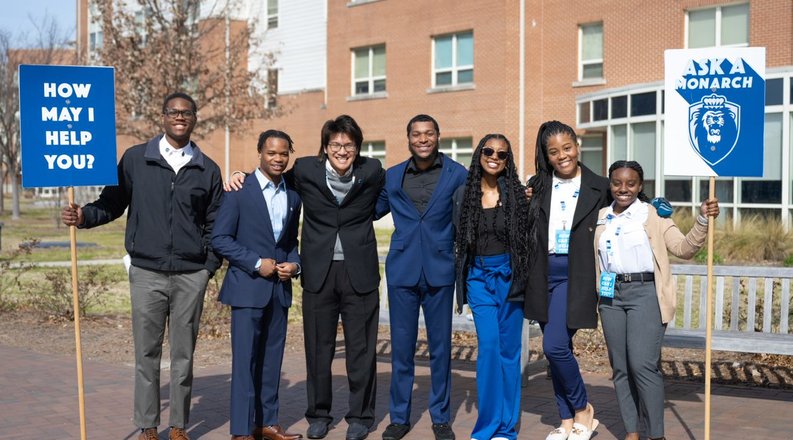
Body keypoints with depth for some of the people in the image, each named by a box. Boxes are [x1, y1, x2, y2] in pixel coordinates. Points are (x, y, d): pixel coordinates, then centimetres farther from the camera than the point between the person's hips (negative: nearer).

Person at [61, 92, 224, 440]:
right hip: (147, 273, -1)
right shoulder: (135, 159, 4)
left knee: (183, 355, 7)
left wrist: (210, 266, 1)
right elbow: (113, 203, 5)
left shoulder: (208, 170, 7)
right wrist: (84, 216, -12)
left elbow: (214, 224, 9)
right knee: (147, 353, 4)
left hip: (191, 276, 1)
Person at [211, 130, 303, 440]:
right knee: (245, 359, -3)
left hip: (280, 288, 5)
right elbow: (219, 238, -9)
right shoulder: (239, 190, -6)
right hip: (248, 287, -5)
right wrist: (257, 263, -14)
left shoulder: (293, 196, 11)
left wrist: (294, 264, -1)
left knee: (272, 358, 10)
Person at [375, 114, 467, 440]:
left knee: (440, 347, 7)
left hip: (439, 270, -1)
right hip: (402, 271, 2)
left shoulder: (457, 175, 1)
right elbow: (371, 210, 18)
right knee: (401, 347, 7)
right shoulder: (392, 177, 8)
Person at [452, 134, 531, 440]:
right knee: (489, 343, -10)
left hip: (509, 275, -1)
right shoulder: (463, 194, 5)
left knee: (508, 348, 4)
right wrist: (461, 287, 9)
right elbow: (459, 241, 10)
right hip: (478, 277, 1)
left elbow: (528, 236, 3)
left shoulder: (517, 194, 1)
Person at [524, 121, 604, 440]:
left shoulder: (598, 187, -1)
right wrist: (525, 205, -1)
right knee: (557, 350, 10)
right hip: (543, 274, 4)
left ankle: (583, 410, 9)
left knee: (555, 346, -15)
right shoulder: (537, 186, 8)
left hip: (575, 275, -4)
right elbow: (526, 231, 12)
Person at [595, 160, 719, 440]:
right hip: (611, 295, 5)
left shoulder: (654, 215, 0)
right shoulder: (600, 218, 12)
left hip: (645, 293, -5)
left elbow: (684, 248, -6)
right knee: (620, 367, 7)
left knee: (642, 364, -13)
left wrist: (703, 220, -18)